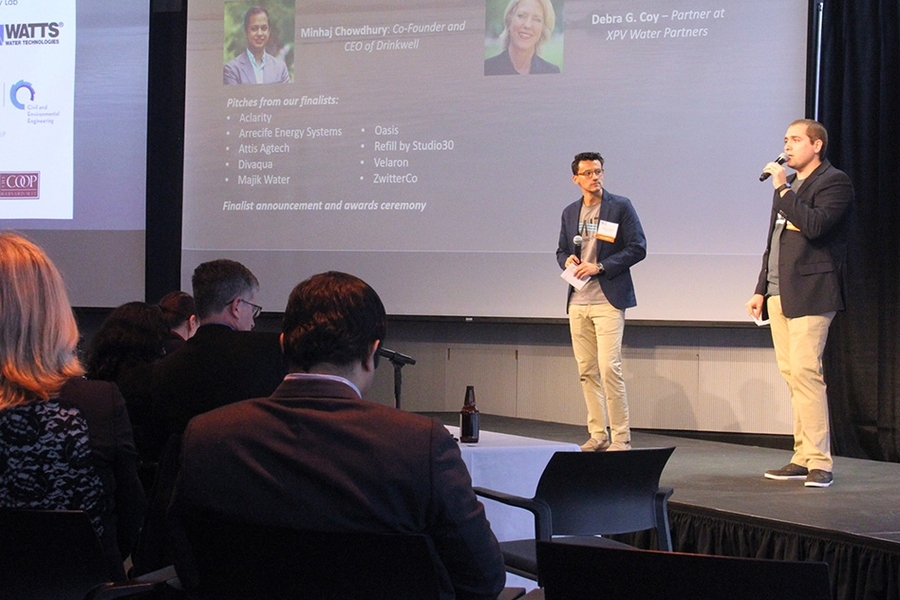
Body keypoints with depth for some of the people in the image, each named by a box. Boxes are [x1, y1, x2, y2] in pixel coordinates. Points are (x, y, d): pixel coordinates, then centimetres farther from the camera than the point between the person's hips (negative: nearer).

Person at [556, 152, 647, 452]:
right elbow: (561, 250, 23)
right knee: (587, 371, 6)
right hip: (578, 302, 6)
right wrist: (567, 260, -1)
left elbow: (637, 248, -6)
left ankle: (620, 437, -6)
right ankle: (598, 435, 13)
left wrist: (599, 266, -14)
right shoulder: (570, 212, 14)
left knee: (609, 368, -12)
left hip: (608, 300, -5)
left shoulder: (620, 206, -1)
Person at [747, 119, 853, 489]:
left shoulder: (834, 182, -4)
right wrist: (761, 290, 19)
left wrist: (783, 189, -13)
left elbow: (813, 226, -20)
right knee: (791, 375, 6)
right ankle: (802, 458, 8)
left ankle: (819, 462, -14)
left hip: (809, 293, -8)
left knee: (805, 372, -15)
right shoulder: (788, 185, 22)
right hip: (779, 294, 8)